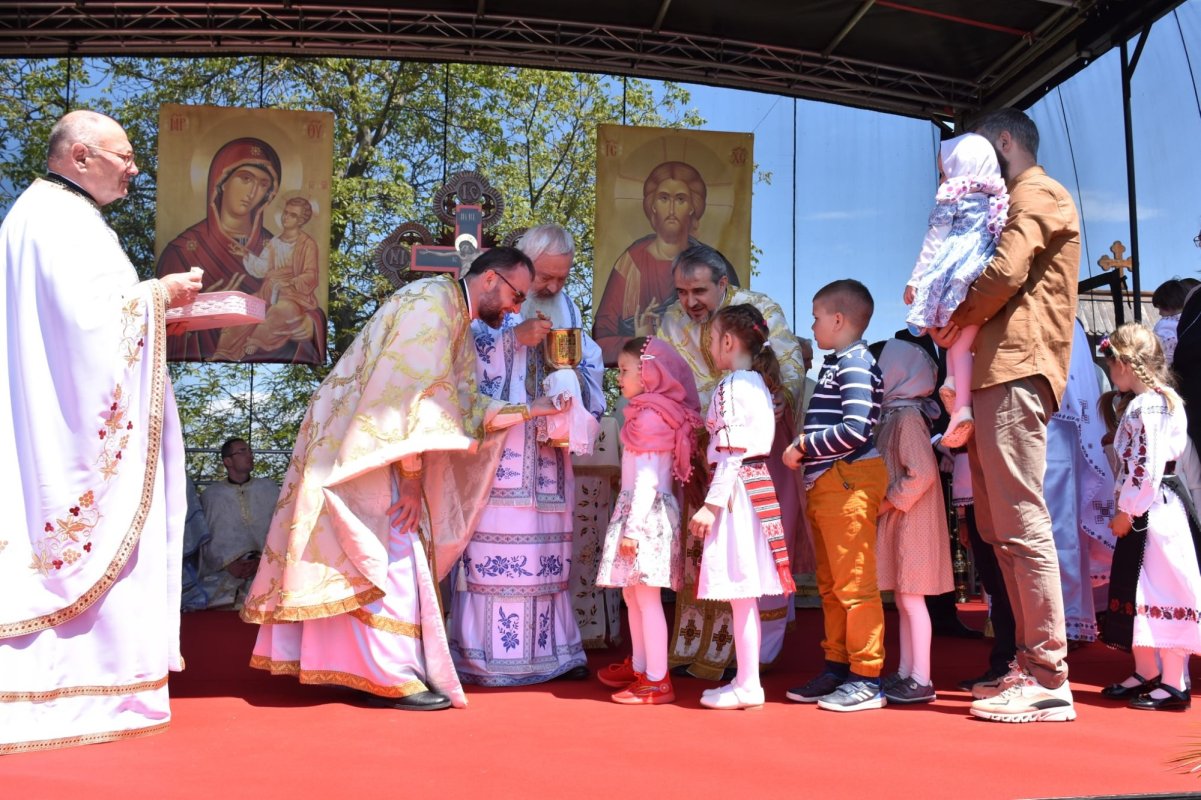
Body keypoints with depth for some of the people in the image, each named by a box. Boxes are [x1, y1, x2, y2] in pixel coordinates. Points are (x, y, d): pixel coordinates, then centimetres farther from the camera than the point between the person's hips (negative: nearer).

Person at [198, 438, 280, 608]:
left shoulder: (269, 488, 13)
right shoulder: (211, 495, 12)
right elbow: (206, 539, 5)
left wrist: (260, 559, -11)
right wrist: (228, 564, -12)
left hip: (263, 568, 0)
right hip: (222, 571, 0)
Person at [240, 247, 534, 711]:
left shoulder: (457, 319, 14)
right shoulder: (432, 303, -17)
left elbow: (463, 405, 11)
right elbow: (414, 394, -23)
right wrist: (412, 476, -20)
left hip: (377, 449, 10)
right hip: (364, 447, -10)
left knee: (395, 558, 11)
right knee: (390, 556, -9)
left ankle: (368, 668, 17)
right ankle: (394, 677, -2)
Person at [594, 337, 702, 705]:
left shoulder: (649, 417, -16)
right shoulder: (649, 413, 13)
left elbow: (648, 480, -20)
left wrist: (631, 527, -20)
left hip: (646, 513, -10)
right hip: (643, 513, 10)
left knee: (647, 598, -5)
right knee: (632, 593, 18)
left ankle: (657, 681, 0)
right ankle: (639, 666, 30)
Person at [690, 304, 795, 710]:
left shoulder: (731, 386, -12)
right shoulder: (757, 383, 16)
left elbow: (731, 452, -18)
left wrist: (711, 504, -18)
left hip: (737, 487, -10)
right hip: (756, 485, 10)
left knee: (740, 593, -4)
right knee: (743, 594, 13)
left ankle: (748, 686, 2)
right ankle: (746, 680, 20)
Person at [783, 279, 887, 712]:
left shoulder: (855, 363, -11)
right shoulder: (834, 364, 18)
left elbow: (855, 429, -21)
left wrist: (804, 446, -13)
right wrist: (803, 450, 6)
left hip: (848, 482, -10)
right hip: (824, 484, 10)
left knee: (854, 584, -5)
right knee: (830, 584, 16)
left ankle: (866, 678, 3)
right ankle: (836, 668, 26)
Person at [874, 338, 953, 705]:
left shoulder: (907, 416, -15)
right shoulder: (893, 414, 13)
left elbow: (922, 473, -23)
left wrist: (889, 501, -15)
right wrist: (884, 502, 8)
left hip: (911, 520, -9)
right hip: (897, 521, 9)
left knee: (911, 597, -4)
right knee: (903, 599, 12)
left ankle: (921, 680, 2)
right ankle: (905, 674, 20)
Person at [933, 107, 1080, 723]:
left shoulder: (1036, 195, -1)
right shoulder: (1017, 201, 29)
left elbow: (1005, 273, -16)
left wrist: (957, 319, -1)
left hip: (1016, 369, -10)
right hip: (996, 372, 10)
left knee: (1022, 523, -12)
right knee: (1001, 528, 10)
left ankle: (1049, 680, -9)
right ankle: (1029, 664, 15)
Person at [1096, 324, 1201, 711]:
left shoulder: (1147, 406, -16)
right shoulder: (1142, 403, 16)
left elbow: (1148, 468, -21)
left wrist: (1127, 510, -16)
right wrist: (1126, 510, 16)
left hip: (1154, 512, -11)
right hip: (1141, 512, 11)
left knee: (1162, 590, -5)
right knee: (1136, 592, 15)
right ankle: (1145, 673, 25)